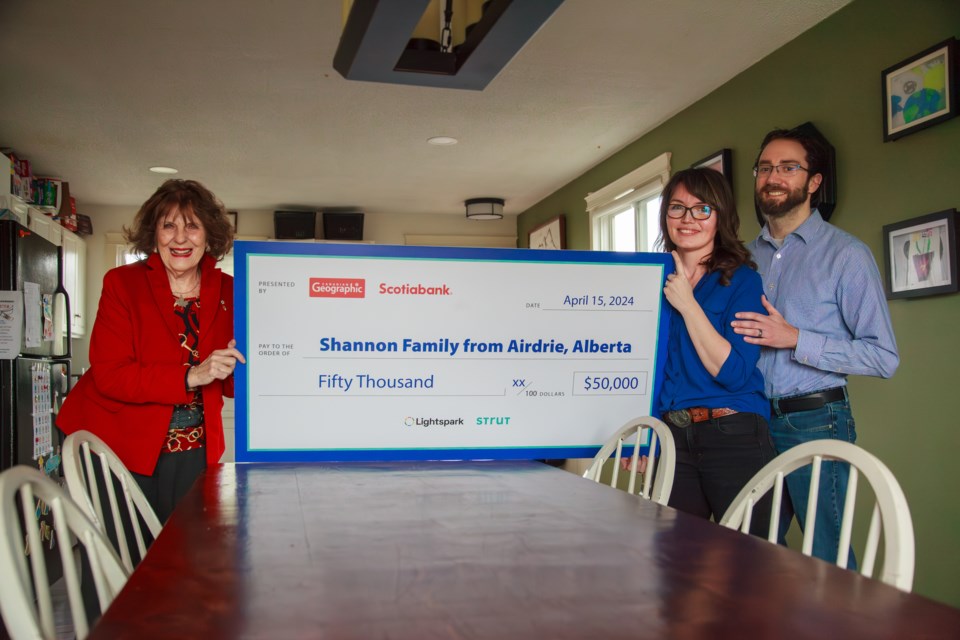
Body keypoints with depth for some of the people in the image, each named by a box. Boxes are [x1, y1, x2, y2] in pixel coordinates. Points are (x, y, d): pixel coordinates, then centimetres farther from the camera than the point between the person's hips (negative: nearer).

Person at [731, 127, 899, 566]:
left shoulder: (845, 254, -5)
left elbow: (884, 357, -10)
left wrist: (796, 339, -17)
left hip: (814, 420, -5)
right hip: (752, 419, 5)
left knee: (826, 560, 1)